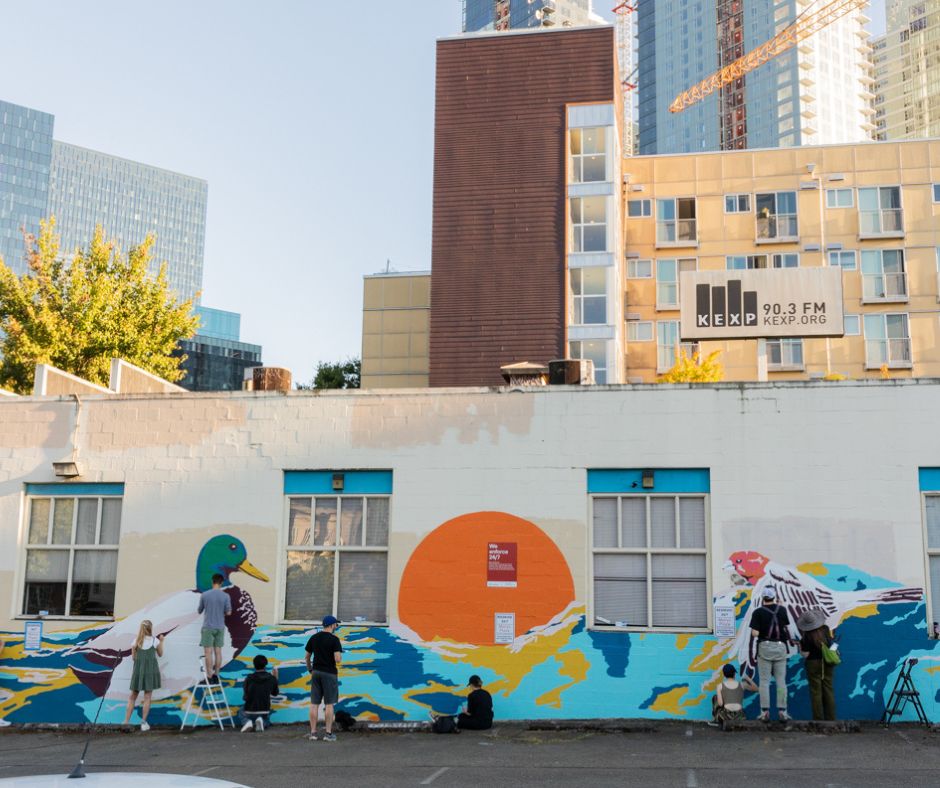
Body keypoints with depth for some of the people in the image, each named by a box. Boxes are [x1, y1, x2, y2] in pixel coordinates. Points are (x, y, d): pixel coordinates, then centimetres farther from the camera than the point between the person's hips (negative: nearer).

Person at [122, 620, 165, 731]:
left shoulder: (136, 642, 3)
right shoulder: (155, 641, -1)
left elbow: (133, 657, 8)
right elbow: (160, 654, 14)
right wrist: (161, 641, 24)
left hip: (138, 669, 2)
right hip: (151, 669, -2)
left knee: (133, 696, 11)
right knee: (147, 696, 2)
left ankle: (126, 721, 9)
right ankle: (143, 722, 1)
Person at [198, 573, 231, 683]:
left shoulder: (204, 595, -5)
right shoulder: (225, 596, -3)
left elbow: (199, 611, 6)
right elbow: (228, 612, -3)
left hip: (208, 627, -2)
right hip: (220, 627, 2)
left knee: (208, 652, -1)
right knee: (218, 651, 8)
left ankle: (210, 677, -2)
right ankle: (216, 675, 12)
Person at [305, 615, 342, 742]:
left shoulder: (314, 638, 7)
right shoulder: (334, 639, -11)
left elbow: (307, 657, 12)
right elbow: (338, 659, -18)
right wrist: (340, 657, 4)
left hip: (316, 672, 5)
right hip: (329, 673, -5)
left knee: (314, 704, 6)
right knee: (329, 704, 1)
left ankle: (313, 732, 7)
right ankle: (328, 733, 2)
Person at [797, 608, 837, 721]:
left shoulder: (807, 636, -19)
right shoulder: (826, 629, -6)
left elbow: (805, 655, -16)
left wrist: (800, 646, 3)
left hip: (813, 664, -4)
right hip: (827, 663, 4)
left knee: (816, 692, 3)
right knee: (828, 690, 11)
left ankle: (818, 719, 4)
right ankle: (831, 718, 13)